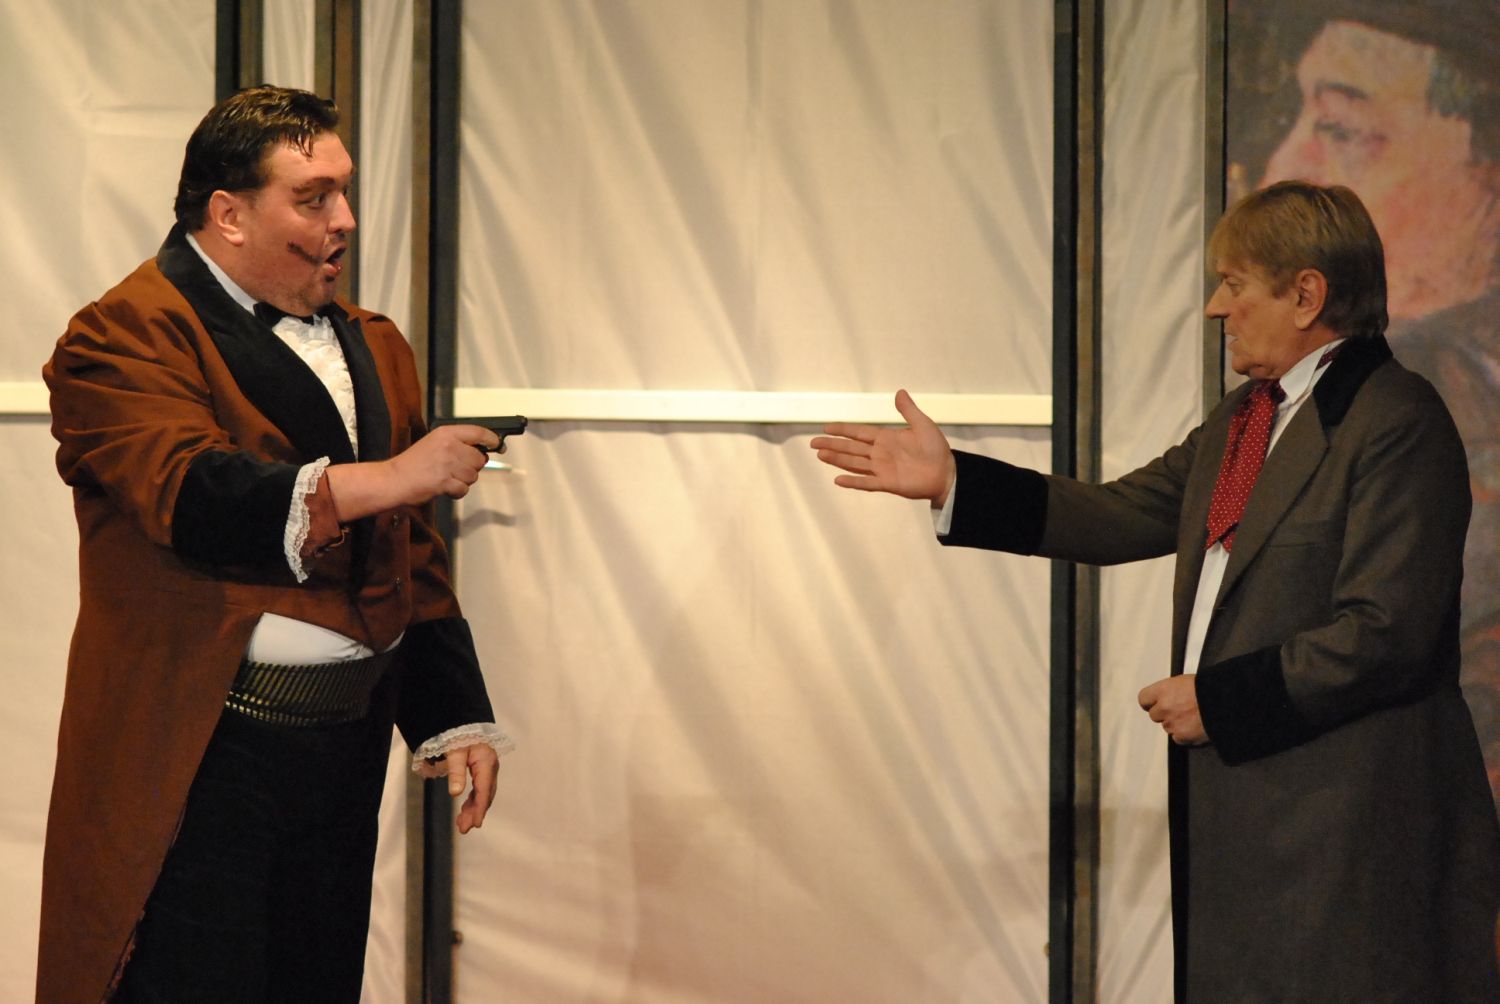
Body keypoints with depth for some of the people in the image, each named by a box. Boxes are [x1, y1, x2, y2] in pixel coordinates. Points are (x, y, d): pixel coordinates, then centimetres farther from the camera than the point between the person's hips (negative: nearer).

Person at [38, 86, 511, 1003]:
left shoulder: (373, 348, 18)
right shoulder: (126, 338, -6)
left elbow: (413, 558, 19)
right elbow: (193, 497, -22)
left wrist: (457, 717, 10)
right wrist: (378, 481, -25)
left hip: (346, 747, 7)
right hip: (201, 757, -7)